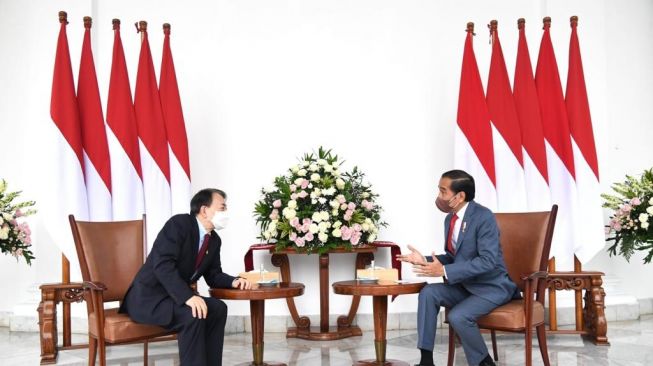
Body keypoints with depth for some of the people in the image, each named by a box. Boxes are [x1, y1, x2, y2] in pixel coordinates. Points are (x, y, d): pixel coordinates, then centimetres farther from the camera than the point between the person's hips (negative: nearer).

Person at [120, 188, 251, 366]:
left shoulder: (214, 240, 8)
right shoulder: (179, 223, -17)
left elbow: (213, 275, 15)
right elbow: (163, 265, -27)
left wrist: (233, 281, -7)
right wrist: (188, 296, -36)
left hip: (176, 295, 8)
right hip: (148, 296, -8)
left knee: (218, 308, -11)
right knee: (193, 315, -29)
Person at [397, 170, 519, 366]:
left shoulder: (484, 217, -21)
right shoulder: (450, 219, 5)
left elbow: (487, 261, -28)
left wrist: (444, 271, -30)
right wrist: (425, 260, -5)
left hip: (491, 286, -8)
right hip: (464, 285, 8)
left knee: (458, 316, -29)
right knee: (428, 292, -14)